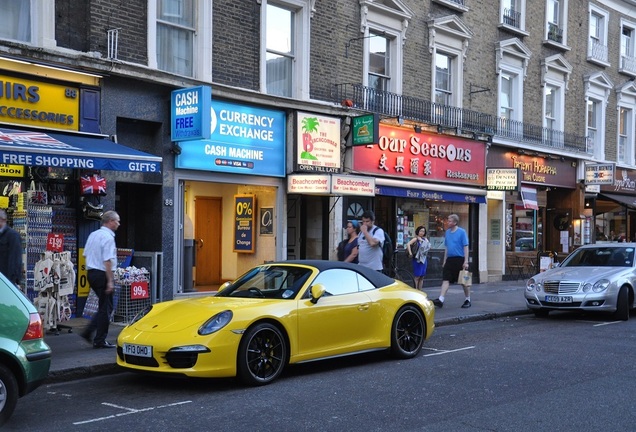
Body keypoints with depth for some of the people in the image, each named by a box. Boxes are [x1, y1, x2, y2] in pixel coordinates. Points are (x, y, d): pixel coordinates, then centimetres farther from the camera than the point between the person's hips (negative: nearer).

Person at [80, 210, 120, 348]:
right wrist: (110, 281, -20)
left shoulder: (93, 235, 12)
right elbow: (107, 261, -21)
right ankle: (100, 341, 5)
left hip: (91, 273, 9)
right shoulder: (108, 237, -15)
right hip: (102, 275, -9)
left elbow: (86, 254, 16)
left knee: (104, 307, 19)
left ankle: (88, 332, 12)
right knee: (106, 308, 1)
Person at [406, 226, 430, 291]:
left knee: (422, 277, 9)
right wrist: (410, 253, -24)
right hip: (417, 259, -6)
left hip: (424, 259, 6)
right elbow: (408, 244, -21)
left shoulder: (425, 239, 12)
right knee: (417, 276, -4)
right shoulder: (416, 239, -7)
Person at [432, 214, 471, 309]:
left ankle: (468, 300, 20)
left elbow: (465, 247, -9)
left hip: (460, 259, -5)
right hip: (449, 259, 5)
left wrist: (466, 261, -15)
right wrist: (444, 261, 16)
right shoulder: (447, 232, 10)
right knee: (445, 280, -4)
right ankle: (440, 300, -11)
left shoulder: (462, 232, -7)